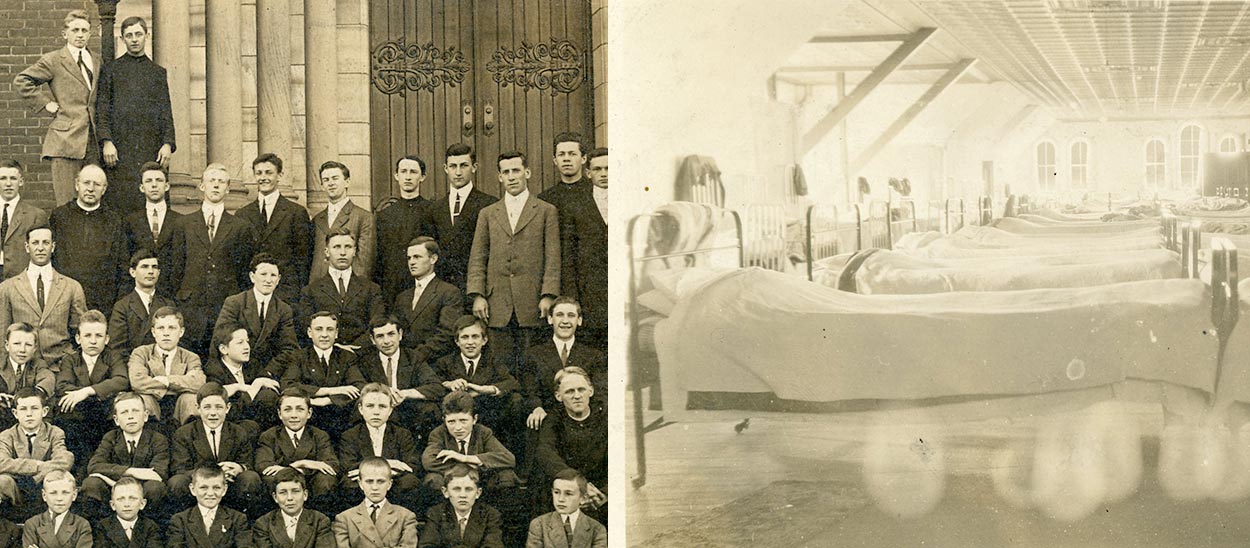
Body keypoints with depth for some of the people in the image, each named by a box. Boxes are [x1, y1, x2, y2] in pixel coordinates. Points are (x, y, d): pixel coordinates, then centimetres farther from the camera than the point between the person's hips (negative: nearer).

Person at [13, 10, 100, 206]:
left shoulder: (96, 63, 16)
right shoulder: (53, 61, 1)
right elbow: (22, 81, 0)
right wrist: (46, 103, -5)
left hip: (93, 141, 5)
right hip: (65, 138, -5)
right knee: (66, 205, -5)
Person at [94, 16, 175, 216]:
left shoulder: (158, 72, 17)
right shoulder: (110, 69, 10)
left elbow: (166, 112, 12)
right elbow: (101, 109, 3)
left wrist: (168, 143, -1)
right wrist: (106, 141, -9)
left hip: (152, 149, 2)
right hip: (120, 147, -2)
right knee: (121, 201, -8)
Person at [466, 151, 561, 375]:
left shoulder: (546, 211, 8)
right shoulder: (488, 214, 16)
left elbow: (553, 258, 2)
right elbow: (477, 258, 11)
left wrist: (548, 295, -8)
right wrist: (477, 295, -1)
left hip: (532, 304, -2)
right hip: (498, 305, 2)